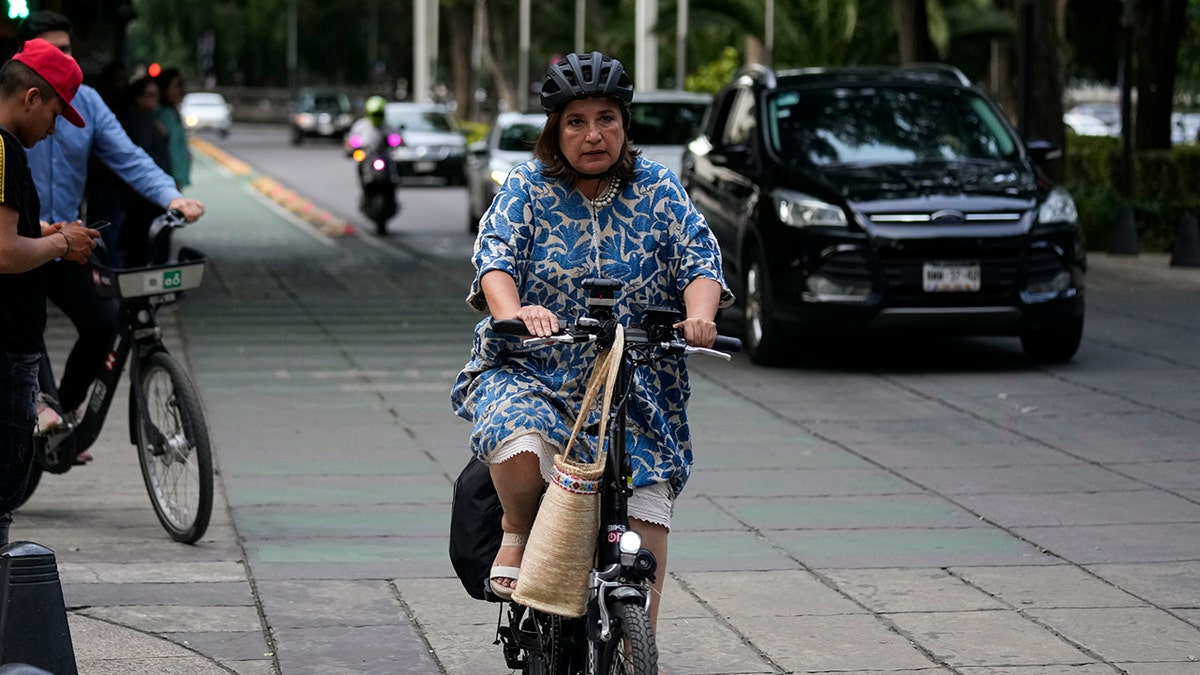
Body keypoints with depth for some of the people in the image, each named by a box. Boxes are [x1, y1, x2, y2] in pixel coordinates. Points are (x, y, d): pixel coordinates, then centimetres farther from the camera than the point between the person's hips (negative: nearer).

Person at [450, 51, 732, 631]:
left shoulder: (657, 188, 7)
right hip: (528, 372, -2)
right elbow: (495, 257, -11)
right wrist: (513, 311, -34)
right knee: (520, 445, -33)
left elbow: (699, 259, -2)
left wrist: (699, 315, -25)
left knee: (645, 508, -12)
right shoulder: (527, 187, 2)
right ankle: (517, 533, -1)